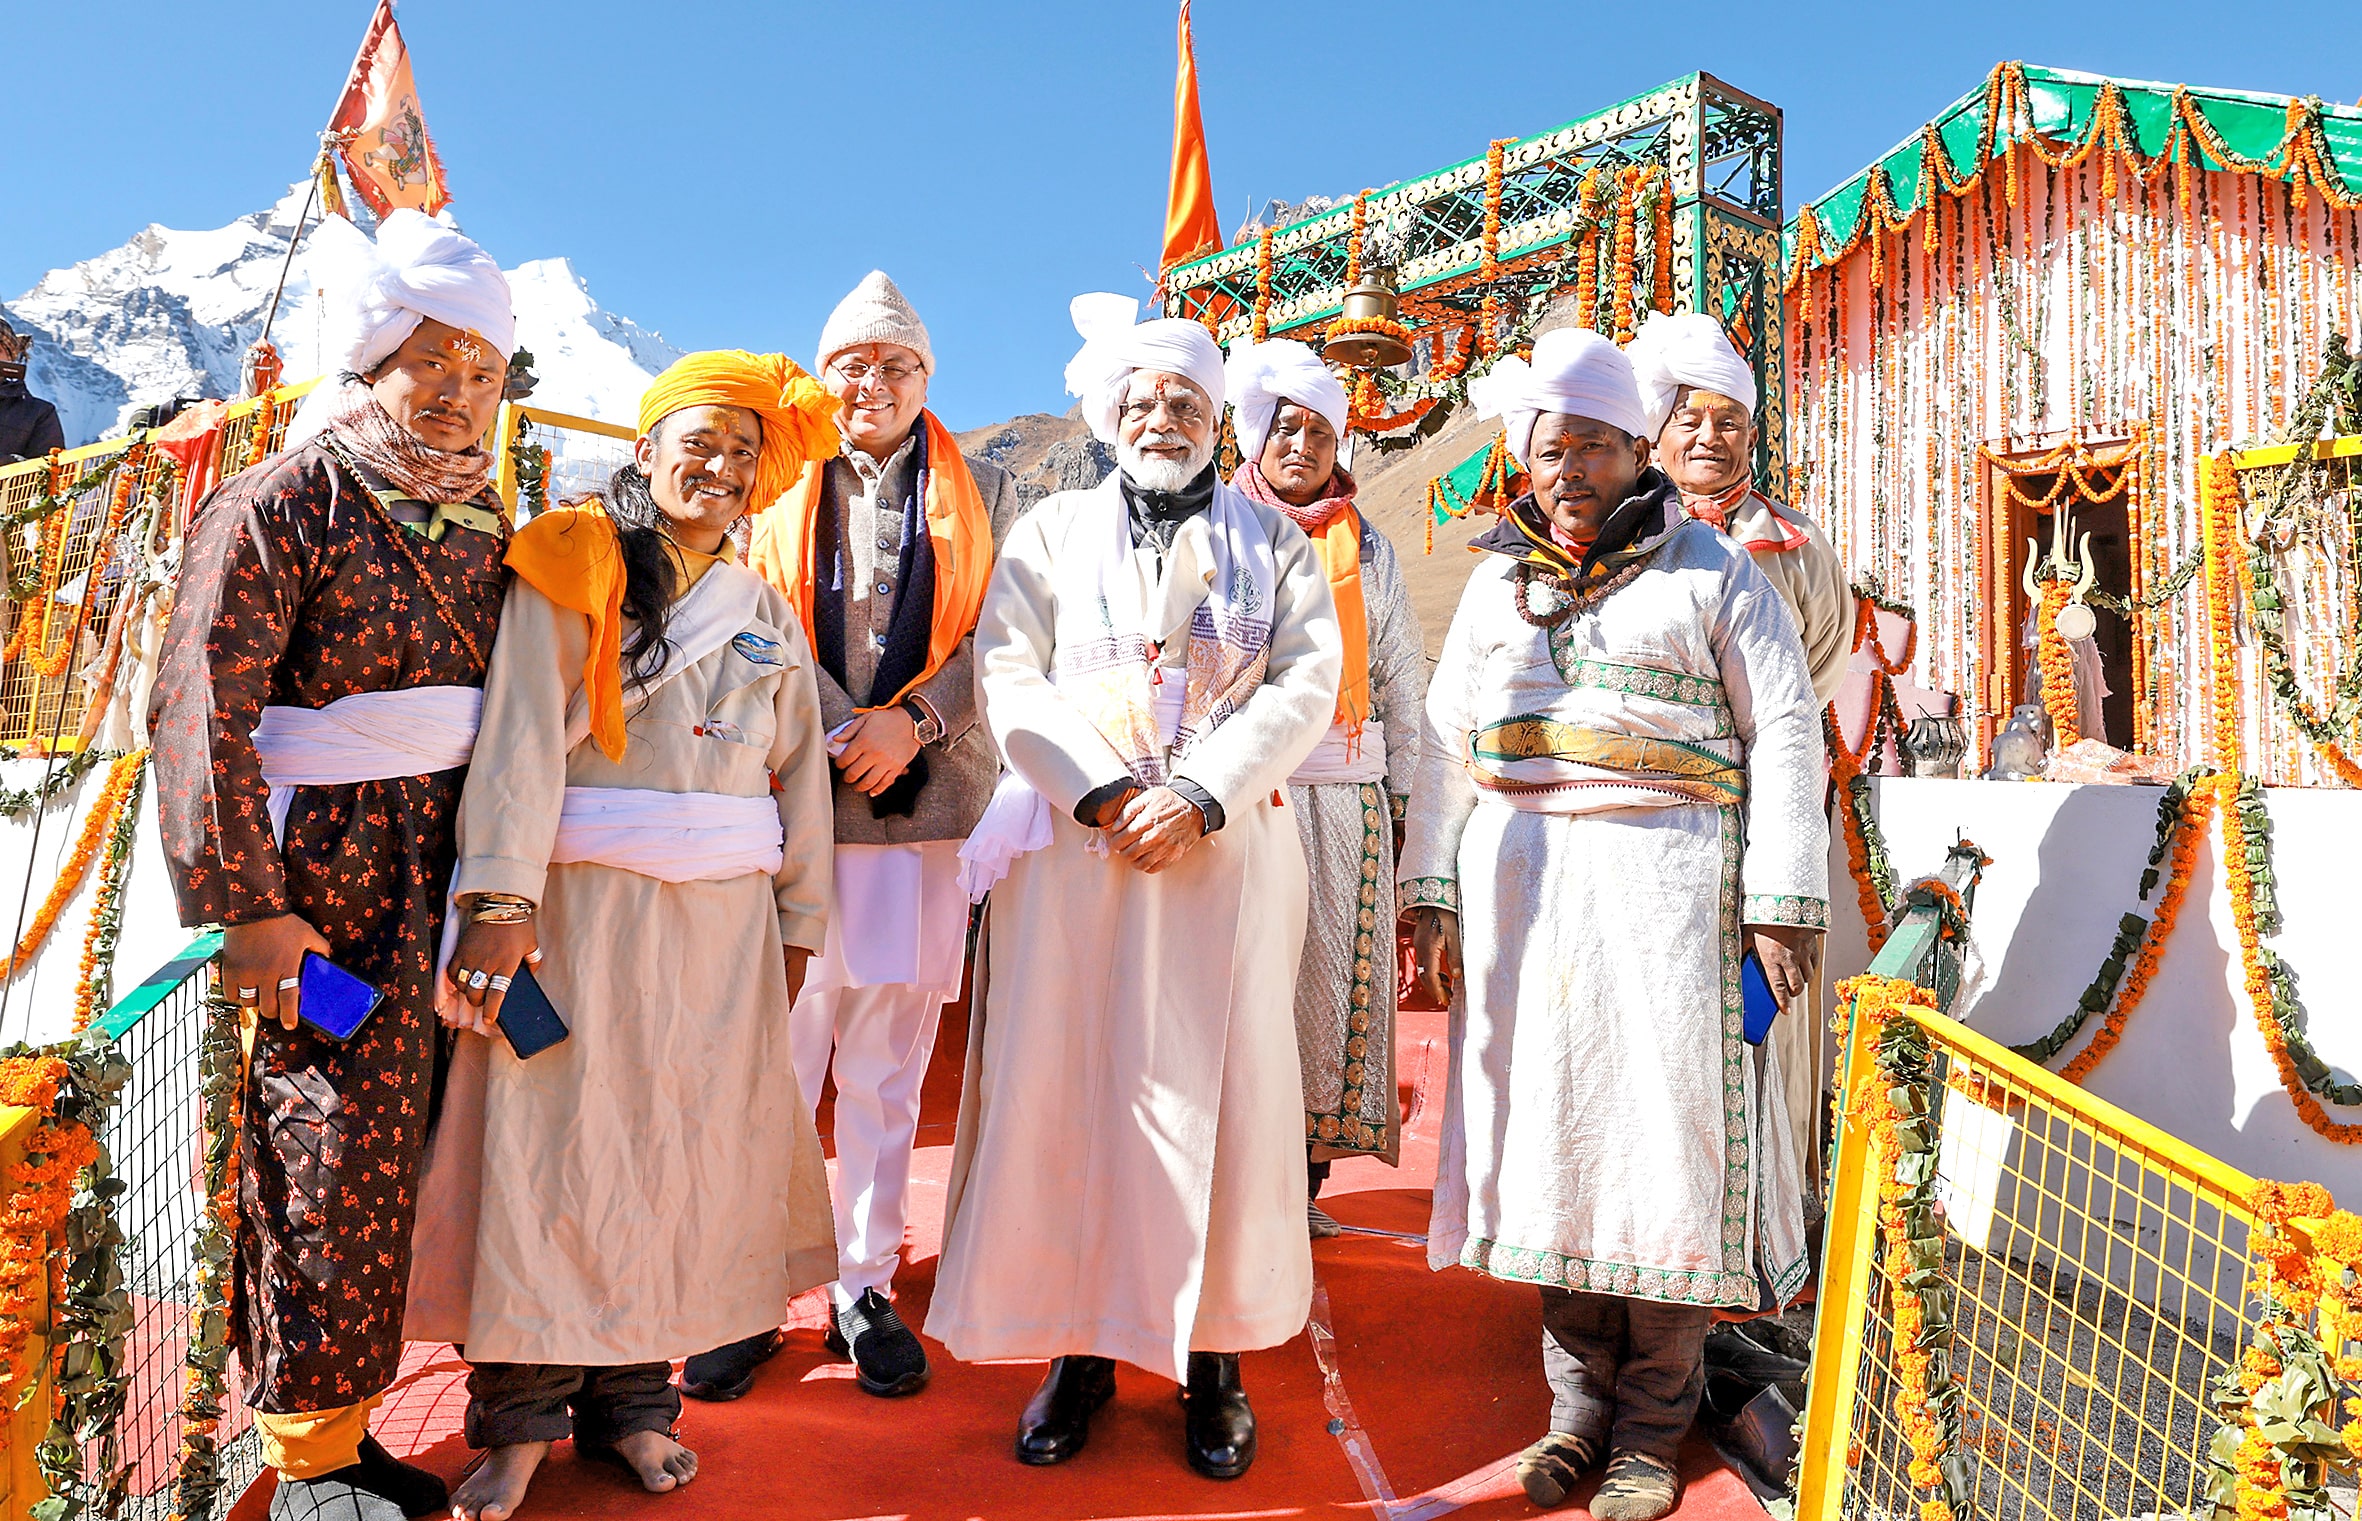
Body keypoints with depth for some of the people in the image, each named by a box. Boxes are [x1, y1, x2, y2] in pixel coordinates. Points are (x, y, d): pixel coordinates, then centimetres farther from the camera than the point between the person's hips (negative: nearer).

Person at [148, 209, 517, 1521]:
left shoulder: (481, 519, 13)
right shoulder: (278, 504, -7)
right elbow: (200, 710, -13)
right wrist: (245, 908, -17)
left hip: (443, 874, 6)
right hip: (322, 882, -6)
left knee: (389, 1153, 12)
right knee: (328, 1160, 1)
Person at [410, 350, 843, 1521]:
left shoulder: (766, 612, 14)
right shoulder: (569, 570, 1)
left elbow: (800, 771, 14)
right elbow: (521, 735, -9)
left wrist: (797, 924, 10)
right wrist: (502, 900, -19)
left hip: (724, 918, 4)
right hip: (582, 901, -4)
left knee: (683, 1146, 7)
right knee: (553, 1139, -2)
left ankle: (634, 1399, 20)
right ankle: (522, 1414, 13)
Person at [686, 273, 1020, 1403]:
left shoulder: (984, 496, 13)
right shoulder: (776, 491, 12)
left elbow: (999, 635, 4)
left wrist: (914, 722, -10)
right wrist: (843, 731, -11)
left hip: (921, 810, 1)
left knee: (886, 1066, 7)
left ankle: (865, 1288, 19)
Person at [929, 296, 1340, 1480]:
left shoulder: (1270, 541, 12)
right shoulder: (1052, 533, 12)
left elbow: (1305, 687, 1)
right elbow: (1009, 681, 1)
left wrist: (1197, 798, -12)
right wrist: (1106, 794, -12)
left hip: (1229, 845, 0)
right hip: (1074, 845, 1)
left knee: (1218, 1090, 0)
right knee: (1064, 1082, -1)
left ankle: (1213, 1352, 14)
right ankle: (1079, 1345, 13)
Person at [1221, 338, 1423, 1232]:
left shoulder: (1366, 548, 16)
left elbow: (1401, 673, 15)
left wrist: (1400, 789, 9)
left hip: (1341, 789, 2)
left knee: (1330, 963, 0)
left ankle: (1309, 1175, 10)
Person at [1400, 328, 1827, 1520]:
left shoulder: (1710, 572, 3)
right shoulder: (1498, 581, 15)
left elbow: (1784, 734, 0)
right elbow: (1447, 739, 15)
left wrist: (1782, 899, -8)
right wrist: (1432, 893, 7)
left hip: (1665, 884, -3)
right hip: (1520, 886, 4)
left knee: (1660, 1132, -1)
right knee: (1546, 1128, 5)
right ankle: (1578, 1405, 20)